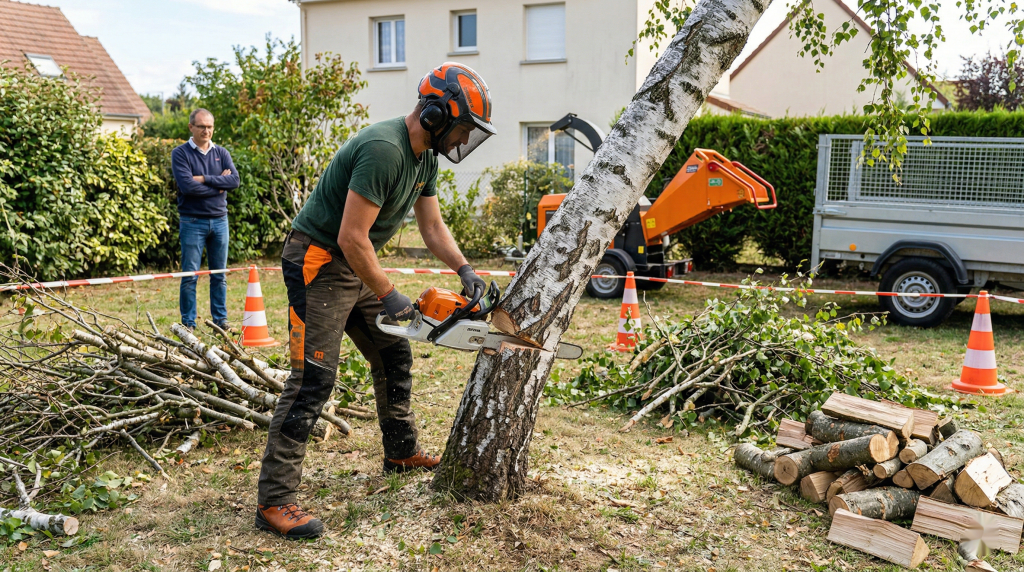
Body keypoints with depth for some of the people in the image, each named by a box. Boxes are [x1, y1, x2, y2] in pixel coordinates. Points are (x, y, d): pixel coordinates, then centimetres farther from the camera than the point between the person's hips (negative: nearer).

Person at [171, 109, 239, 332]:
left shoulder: (221, 153, 10)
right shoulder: (180, 154, -2)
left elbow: (235, 180, -7)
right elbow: (187, 186, -17)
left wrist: (205, 179, -14)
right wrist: (219, 185, -8)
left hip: (219, 220, 4)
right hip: (192, 221, -4)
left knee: (219, 275, 9)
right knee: (189, 276, 0)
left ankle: (220, 319, 18)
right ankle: (188, 323, 8)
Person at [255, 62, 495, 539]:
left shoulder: (425, 158, 6)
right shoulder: (383, 150, -26)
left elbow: (433, 227, 12)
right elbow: (352, 238, -28)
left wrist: (465, 271, -1)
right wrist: (389, 297, -19)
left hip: (356, 266, 10)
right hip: (318, 262, -10)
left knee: (394, 356, 16)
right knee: (313, 379, -12)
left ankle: (401, 452, 34)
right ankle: (273, 502, -7)